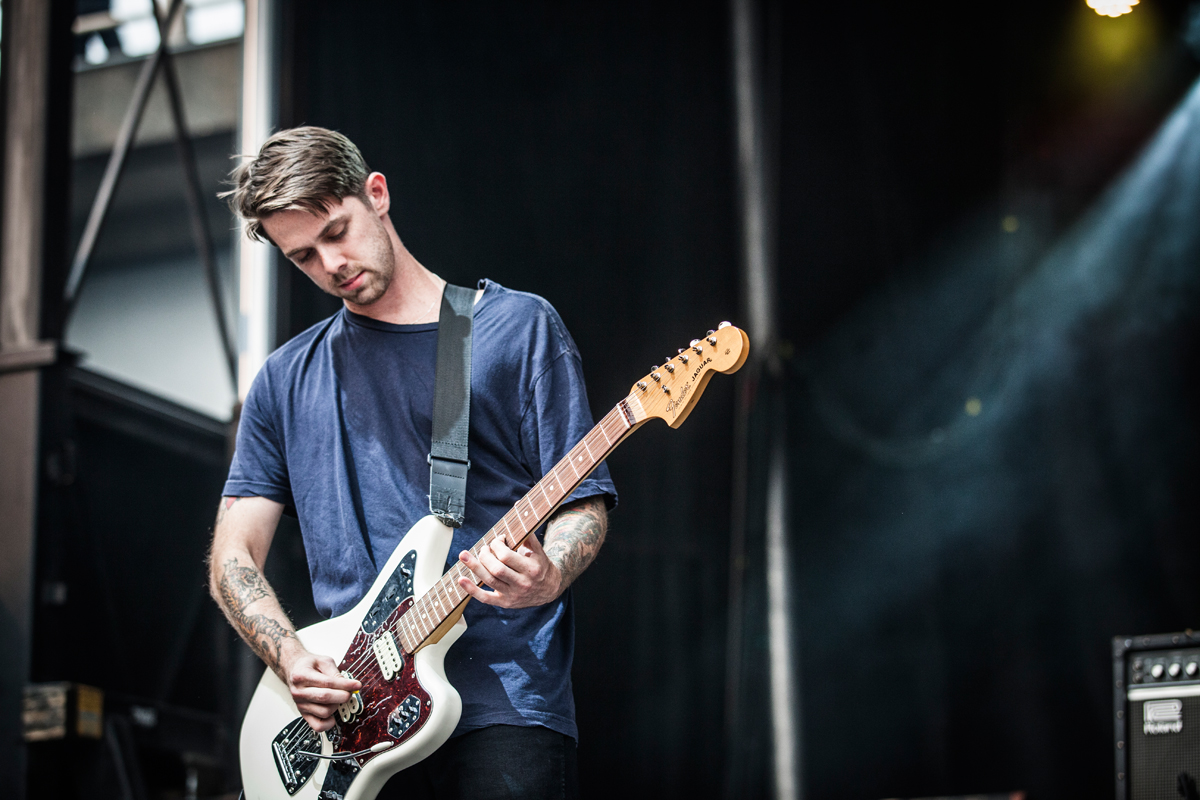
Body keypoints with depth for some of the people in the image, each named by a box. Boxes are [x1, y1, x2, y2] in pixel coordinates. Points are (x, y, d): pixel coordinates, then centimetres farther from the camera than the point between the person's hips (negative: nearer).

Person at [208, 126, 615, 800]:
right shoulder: (287, 381, 16)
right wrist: (291, 659, -4)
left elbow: (584, 505, 3)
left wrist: (547, 579, -19)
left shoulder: (519, 328, 6)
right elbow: (233, 557, 15)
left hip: (503, 707, -3)